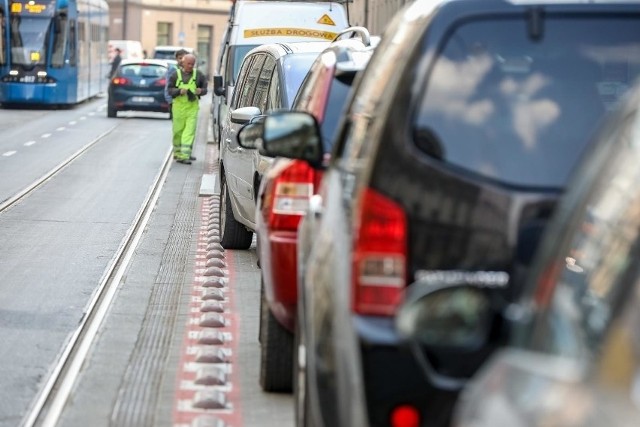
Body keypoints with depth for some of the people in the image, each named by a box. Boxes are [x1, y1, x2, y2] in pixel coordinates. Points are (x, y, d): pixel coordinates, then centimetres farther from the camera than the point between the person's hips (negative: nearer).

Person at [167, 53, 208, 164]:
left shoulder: (198, 75, 7)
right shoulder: (176, 75, 3)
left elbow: (205, 88, 11)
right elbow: (170, 90, 2)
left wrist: (201, 91, -11)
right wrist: (179, 91, -17)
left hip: (192, 107, 0)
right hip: (179, 106, 0)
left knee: (190, 131, -9)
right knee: (178, 130, 7)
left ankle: (185, 155, -13)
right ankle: (178, 153, 25)